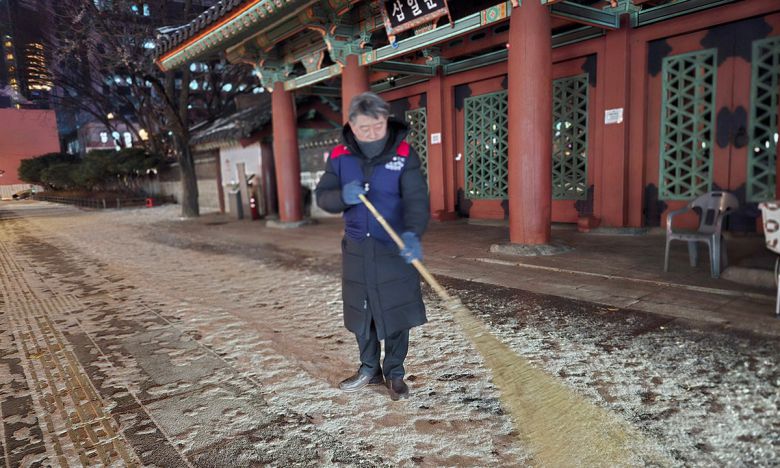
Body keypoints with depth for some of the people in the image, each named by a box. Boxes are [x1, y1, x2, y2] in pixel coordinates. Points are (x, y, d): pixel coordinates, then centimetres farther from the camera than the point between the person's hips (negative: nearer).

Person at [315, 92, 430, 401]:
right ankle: (369, 369, 35)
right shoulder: (339, 157, -1)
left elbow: (417, 199, -22)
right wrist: (343, 197, -23)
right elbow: (322, 196, 1)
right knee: (360, 313, 14)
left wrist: (412, 233, -41)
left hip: (394, 250, -3)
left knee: (396, 313, 5)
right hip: (356, 249, 3)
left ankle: (394, 373, 25)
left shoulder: (404, 155, -11)